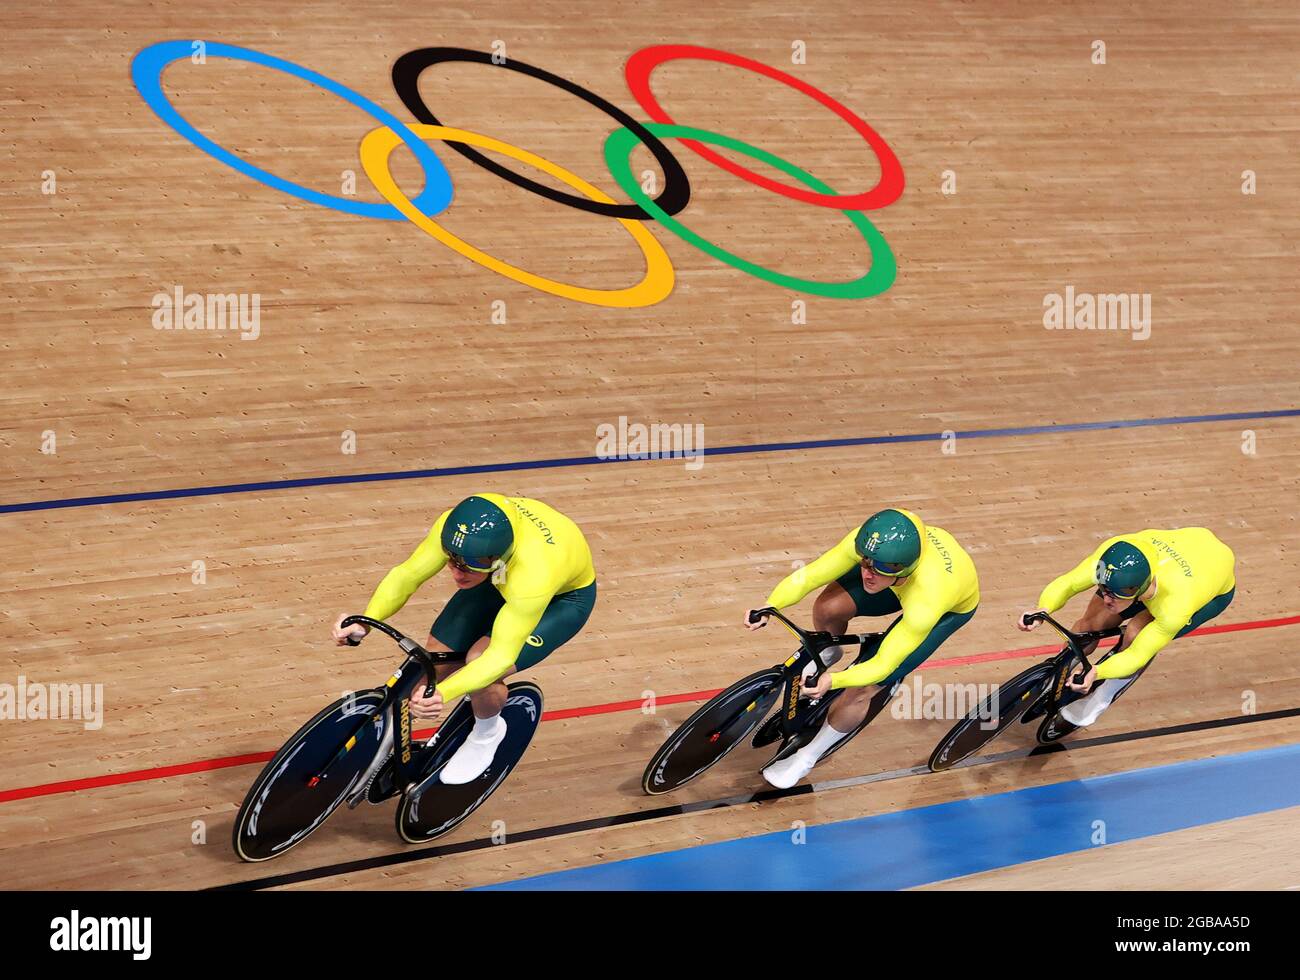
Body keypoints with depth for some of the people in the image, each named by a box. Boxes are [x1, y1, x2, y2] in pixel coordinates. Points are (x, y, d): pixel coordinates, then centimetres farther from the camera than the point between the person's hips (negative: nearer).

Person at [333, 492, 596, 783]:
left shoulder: (532, 577, -46)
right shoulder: (456, 527, -34)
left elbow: (501, 656, -43)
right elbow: (407, 574, -25)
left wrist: (443, 693, -57)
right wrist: (365, 622, -42)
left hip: (563, 597, -5)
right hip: (500, 580, 5)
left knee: (482, 662, -25)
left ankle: (487, 734, 8)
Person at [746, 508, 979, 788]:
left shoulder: (925, 604, -46)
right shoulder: (869, 543, -37)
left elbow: (882, 666, -37)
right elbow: (808, 576, -35)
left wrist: (835, 681, -53)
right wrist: (768, 607, -50)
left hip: (952, 606, -4)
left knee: (863, 688, -10)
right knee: (828, 608, -15)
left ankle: (805, 758, 14)